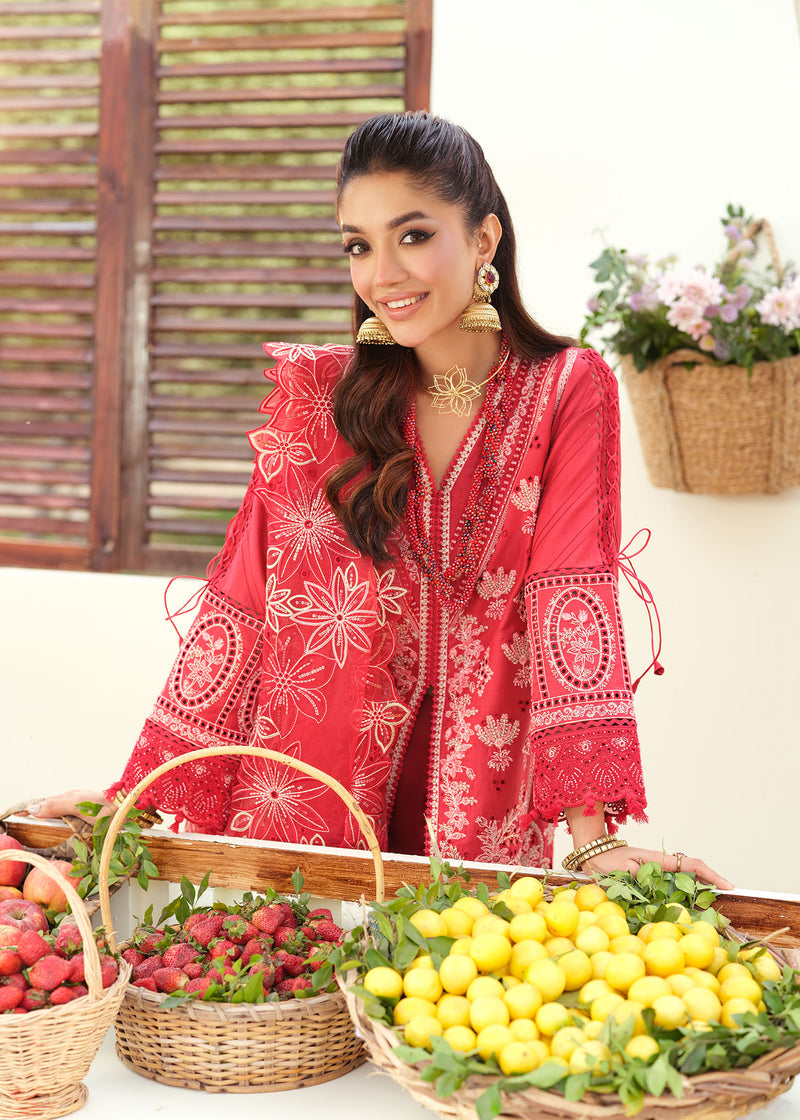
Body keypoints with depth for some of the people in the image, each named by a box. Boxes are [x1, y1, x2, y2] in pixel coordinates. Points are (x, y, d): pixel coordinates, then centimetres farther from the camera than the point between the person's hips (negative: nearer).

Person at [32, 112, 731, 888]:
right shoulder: (314, 391, -1)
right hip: (296, 813, 1)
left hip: (483, 820, -1)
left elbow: (571, 597, -15)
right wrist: (137, 794, -9)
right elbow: (244, 598, -3)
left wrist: (595, 838, -24)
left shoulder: (569, 392, -4)